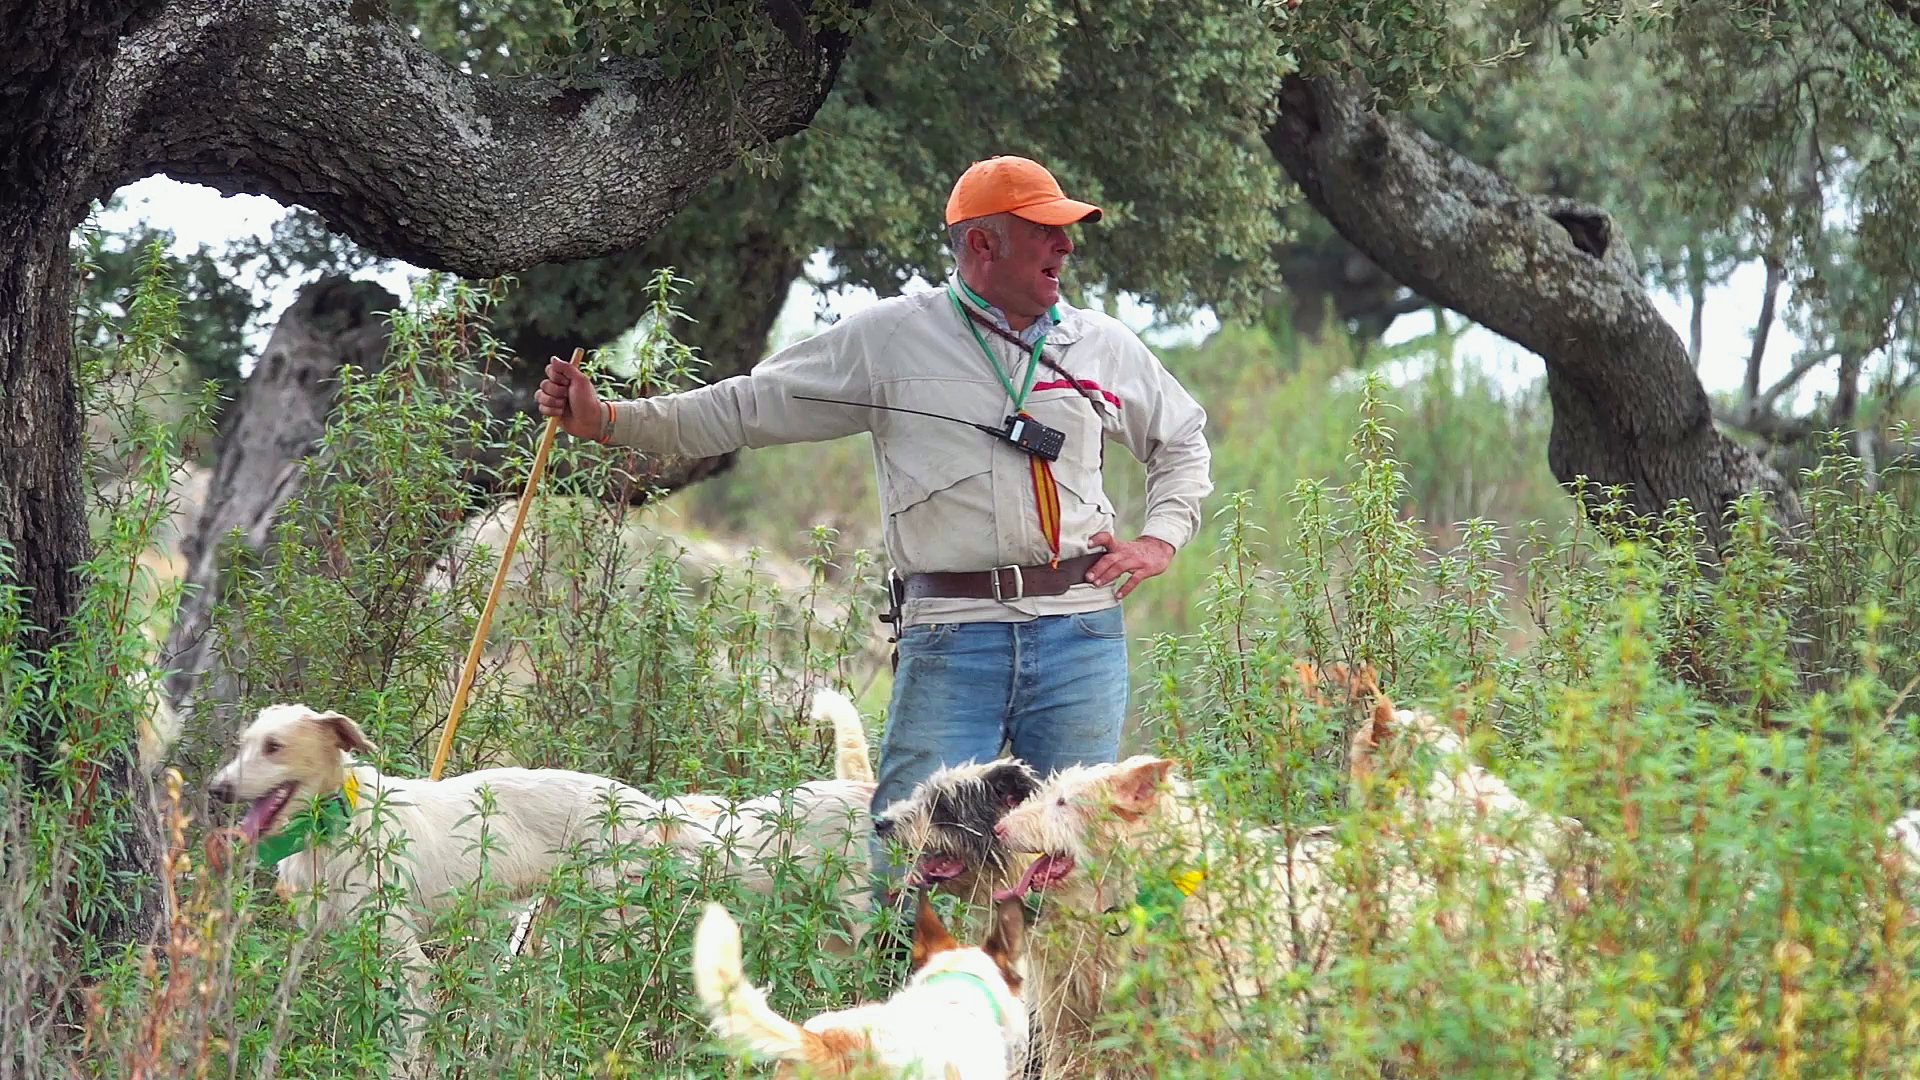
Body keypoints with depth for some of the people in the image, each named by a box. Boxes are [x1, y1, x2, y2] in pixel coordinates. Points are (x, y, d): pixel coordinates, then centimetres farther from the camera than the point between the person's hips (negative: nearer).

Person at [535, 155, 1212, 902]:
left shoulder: (1105, 346, 14)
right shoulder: (891, 338, 5)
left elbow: (1183, 439, 31)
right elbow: (747, 408, 8)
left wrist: (1161, 539, 14)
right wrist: (606, 421, 0)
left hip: (1079, 629, 3)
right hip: (950, 636, -2)